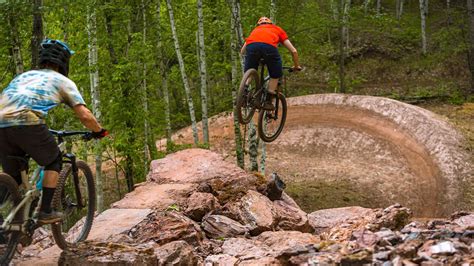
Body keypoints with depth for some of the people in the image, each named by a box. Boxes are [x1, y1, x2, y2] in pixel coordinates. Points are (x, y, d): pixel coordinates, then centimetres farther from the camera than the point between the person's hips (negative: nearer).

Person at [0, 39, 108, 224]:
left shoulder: (24, 75, 34)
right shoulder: (63, 81, 18)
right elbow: (85, 116, 8)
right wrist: (99, 131, 27)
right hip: (27, 123, -5)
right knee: (53, 161, 19)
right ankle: (45, 211, 12)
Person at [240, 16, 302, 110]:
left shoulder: (255, 30, 42)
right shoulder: (278, 29, 38)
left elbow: (242, 51, 36)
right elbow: (293, 51, 32)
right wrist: (297, 66, 46)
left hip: (251, 46, 2)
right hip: (269, 46, -1)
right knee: (276, 75, 20)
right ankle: (268, 101, 11)